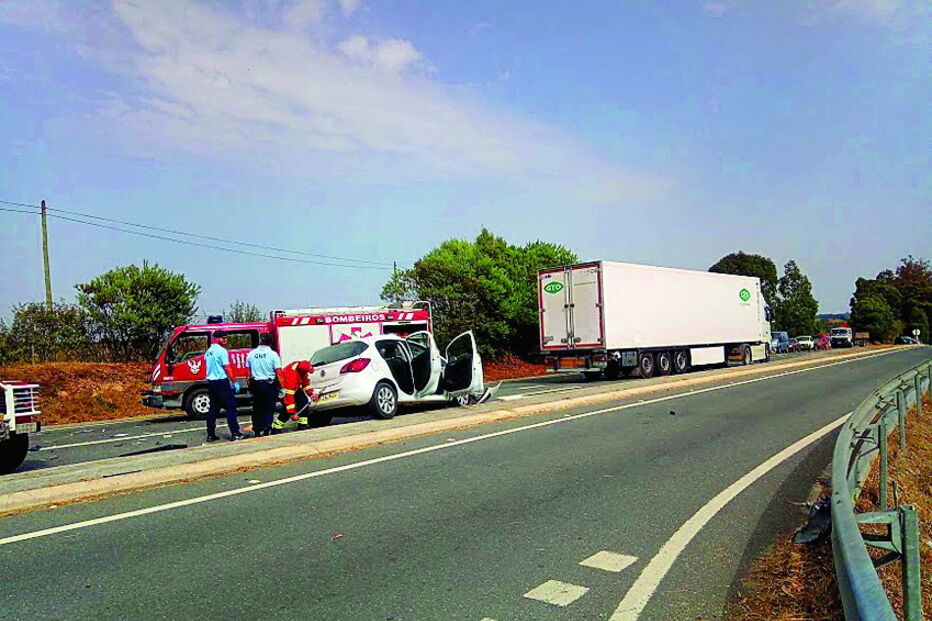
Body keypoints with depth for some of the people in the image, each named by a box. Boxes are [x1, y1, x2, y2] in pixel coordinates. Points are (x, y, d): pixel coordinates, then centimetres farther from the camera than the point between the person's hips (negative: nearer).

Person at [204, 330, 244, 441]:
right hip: (222, 382, -8)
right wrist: (234, 382, -11)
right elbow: (227, 368, -15)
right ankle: (235, 433, -7)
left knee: (213, 408, 12)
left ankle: (210, 434, 14)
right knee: (231, 407, -4)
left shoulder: (208, 351, 13)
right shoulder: (222, 351, -12)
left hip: (210, 382, 8)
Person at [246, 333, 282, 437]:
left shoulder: (251, 354, 2)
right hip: (269, 384, -3)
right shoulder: (273, 354, -9)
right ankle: (266, 430, -5)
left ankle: (257, 431, 16)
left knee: (257, 409, 13)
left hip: (255, 384, 4)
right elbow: (278, 373, -12)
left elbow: (248, 373, 7)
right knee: (269, 409, 3)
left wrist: (250, 386, 16)